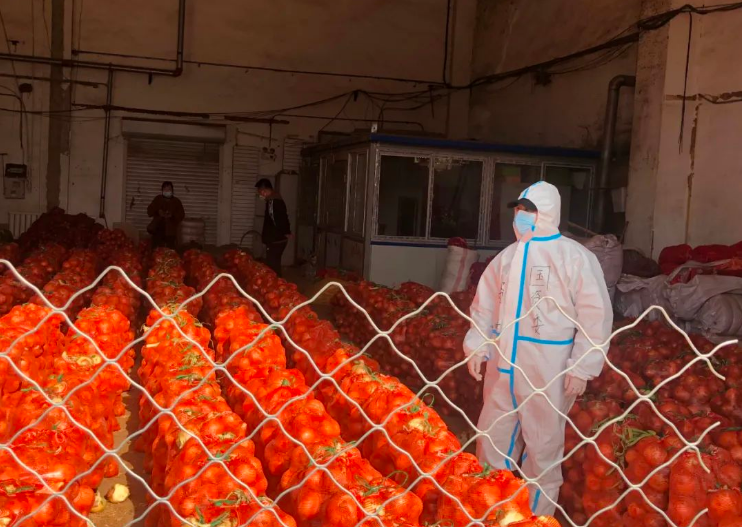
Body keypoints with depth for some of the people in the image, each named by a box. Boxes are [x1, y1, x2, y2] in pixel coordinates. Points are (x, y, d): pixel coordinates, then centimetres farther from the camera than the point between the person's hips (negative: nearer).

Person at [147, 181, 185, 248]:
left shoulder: (176, 201, 8)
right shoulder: (157, 199, 11)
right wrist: (157, 212, -11)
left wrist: (172, 215, -15)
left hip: (170, 230, -1)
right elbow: (149, 211, 9)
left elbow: (181, 215, 3)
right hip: (157, 228, 1)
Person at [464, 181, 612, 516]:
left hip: (546, 372, -6)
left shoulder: (575, 258, -9)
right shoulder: (506, 257, 9)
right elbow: (484, 305, 15)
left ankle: (538, 516, 25)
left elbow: (596, 316, -10)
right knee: (492, 440, 15)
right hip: (501, 367, 6)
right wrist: (476, 347, 5)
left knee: (543, 447, 7)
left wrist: (582, 367, -13)